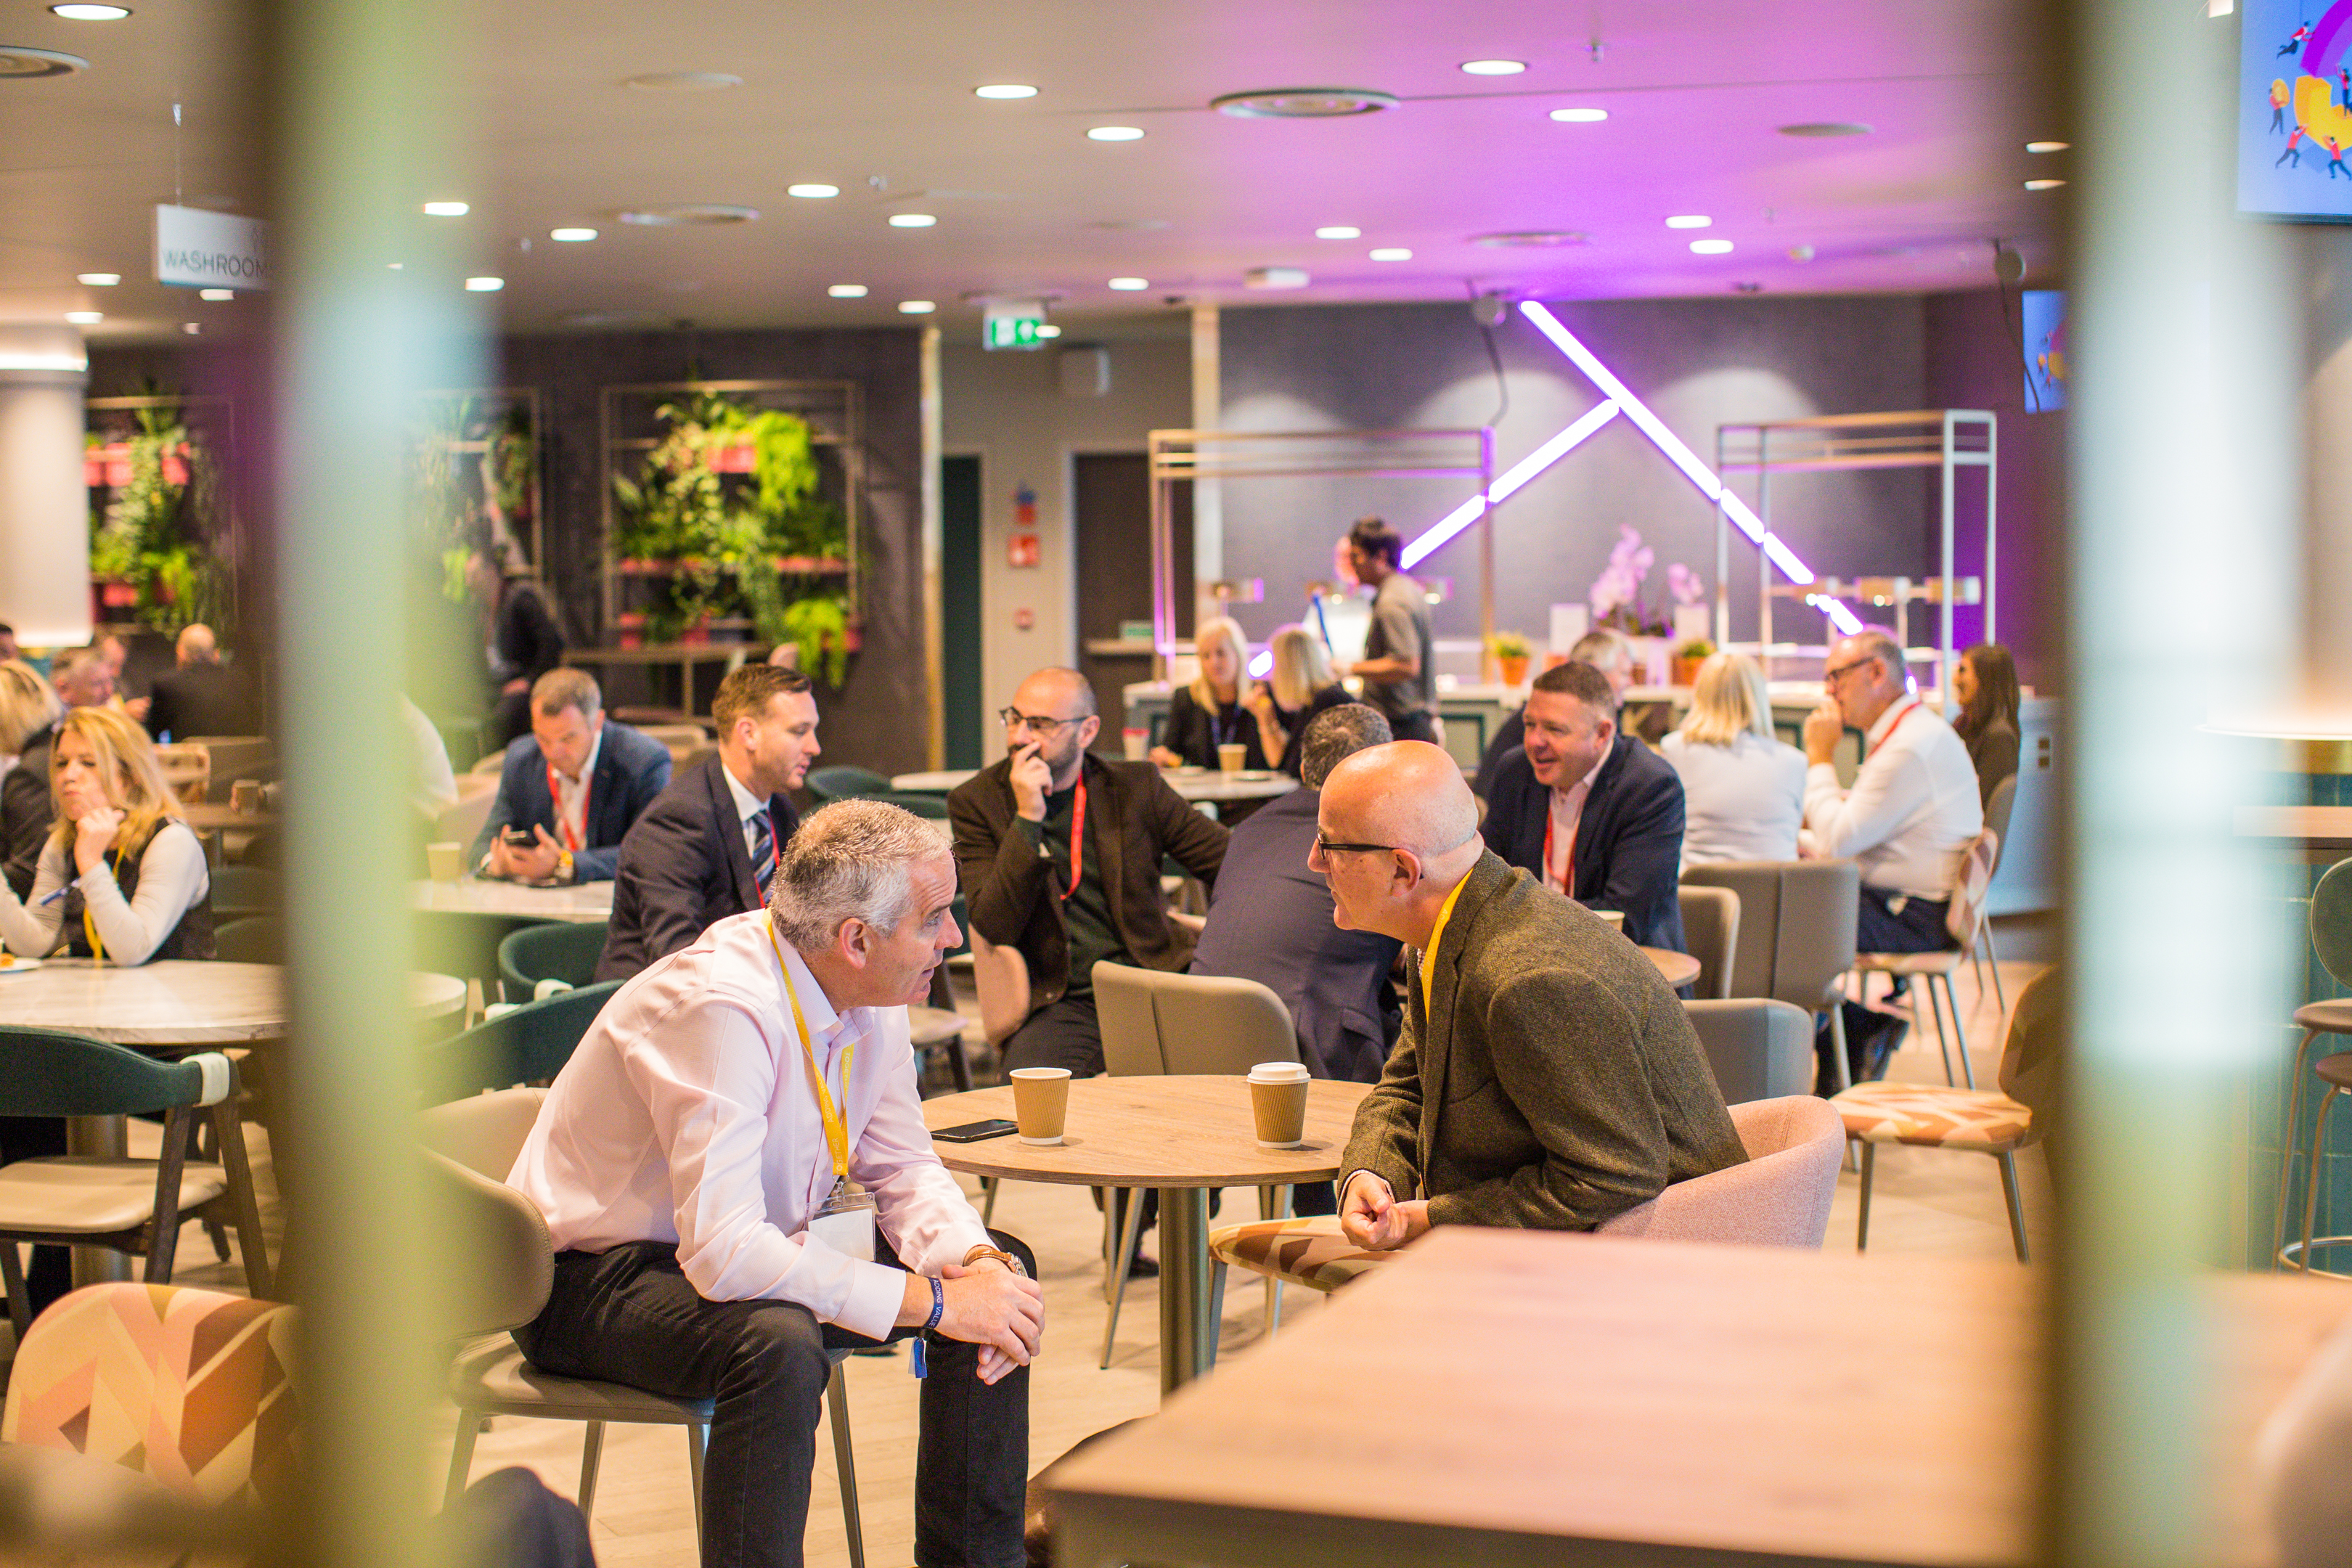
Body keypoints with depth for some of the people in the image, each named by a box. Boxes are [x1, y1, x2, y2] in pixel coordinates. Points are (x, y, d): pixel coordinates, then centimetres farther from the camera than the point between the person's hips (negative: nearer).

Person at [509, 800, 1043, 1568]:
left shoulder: (871, 995, -7)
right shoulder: (722, 1007, -32)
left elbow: (902, 1172, 4)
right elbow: (723, 1255, -36)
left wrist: (979, 1264, -18)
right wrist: (932, 1301, -32)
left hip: (759, 1245, 9)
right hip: (592, 1277, -8)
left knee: (999, 1272, -2)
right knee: (778, 1342, -37)